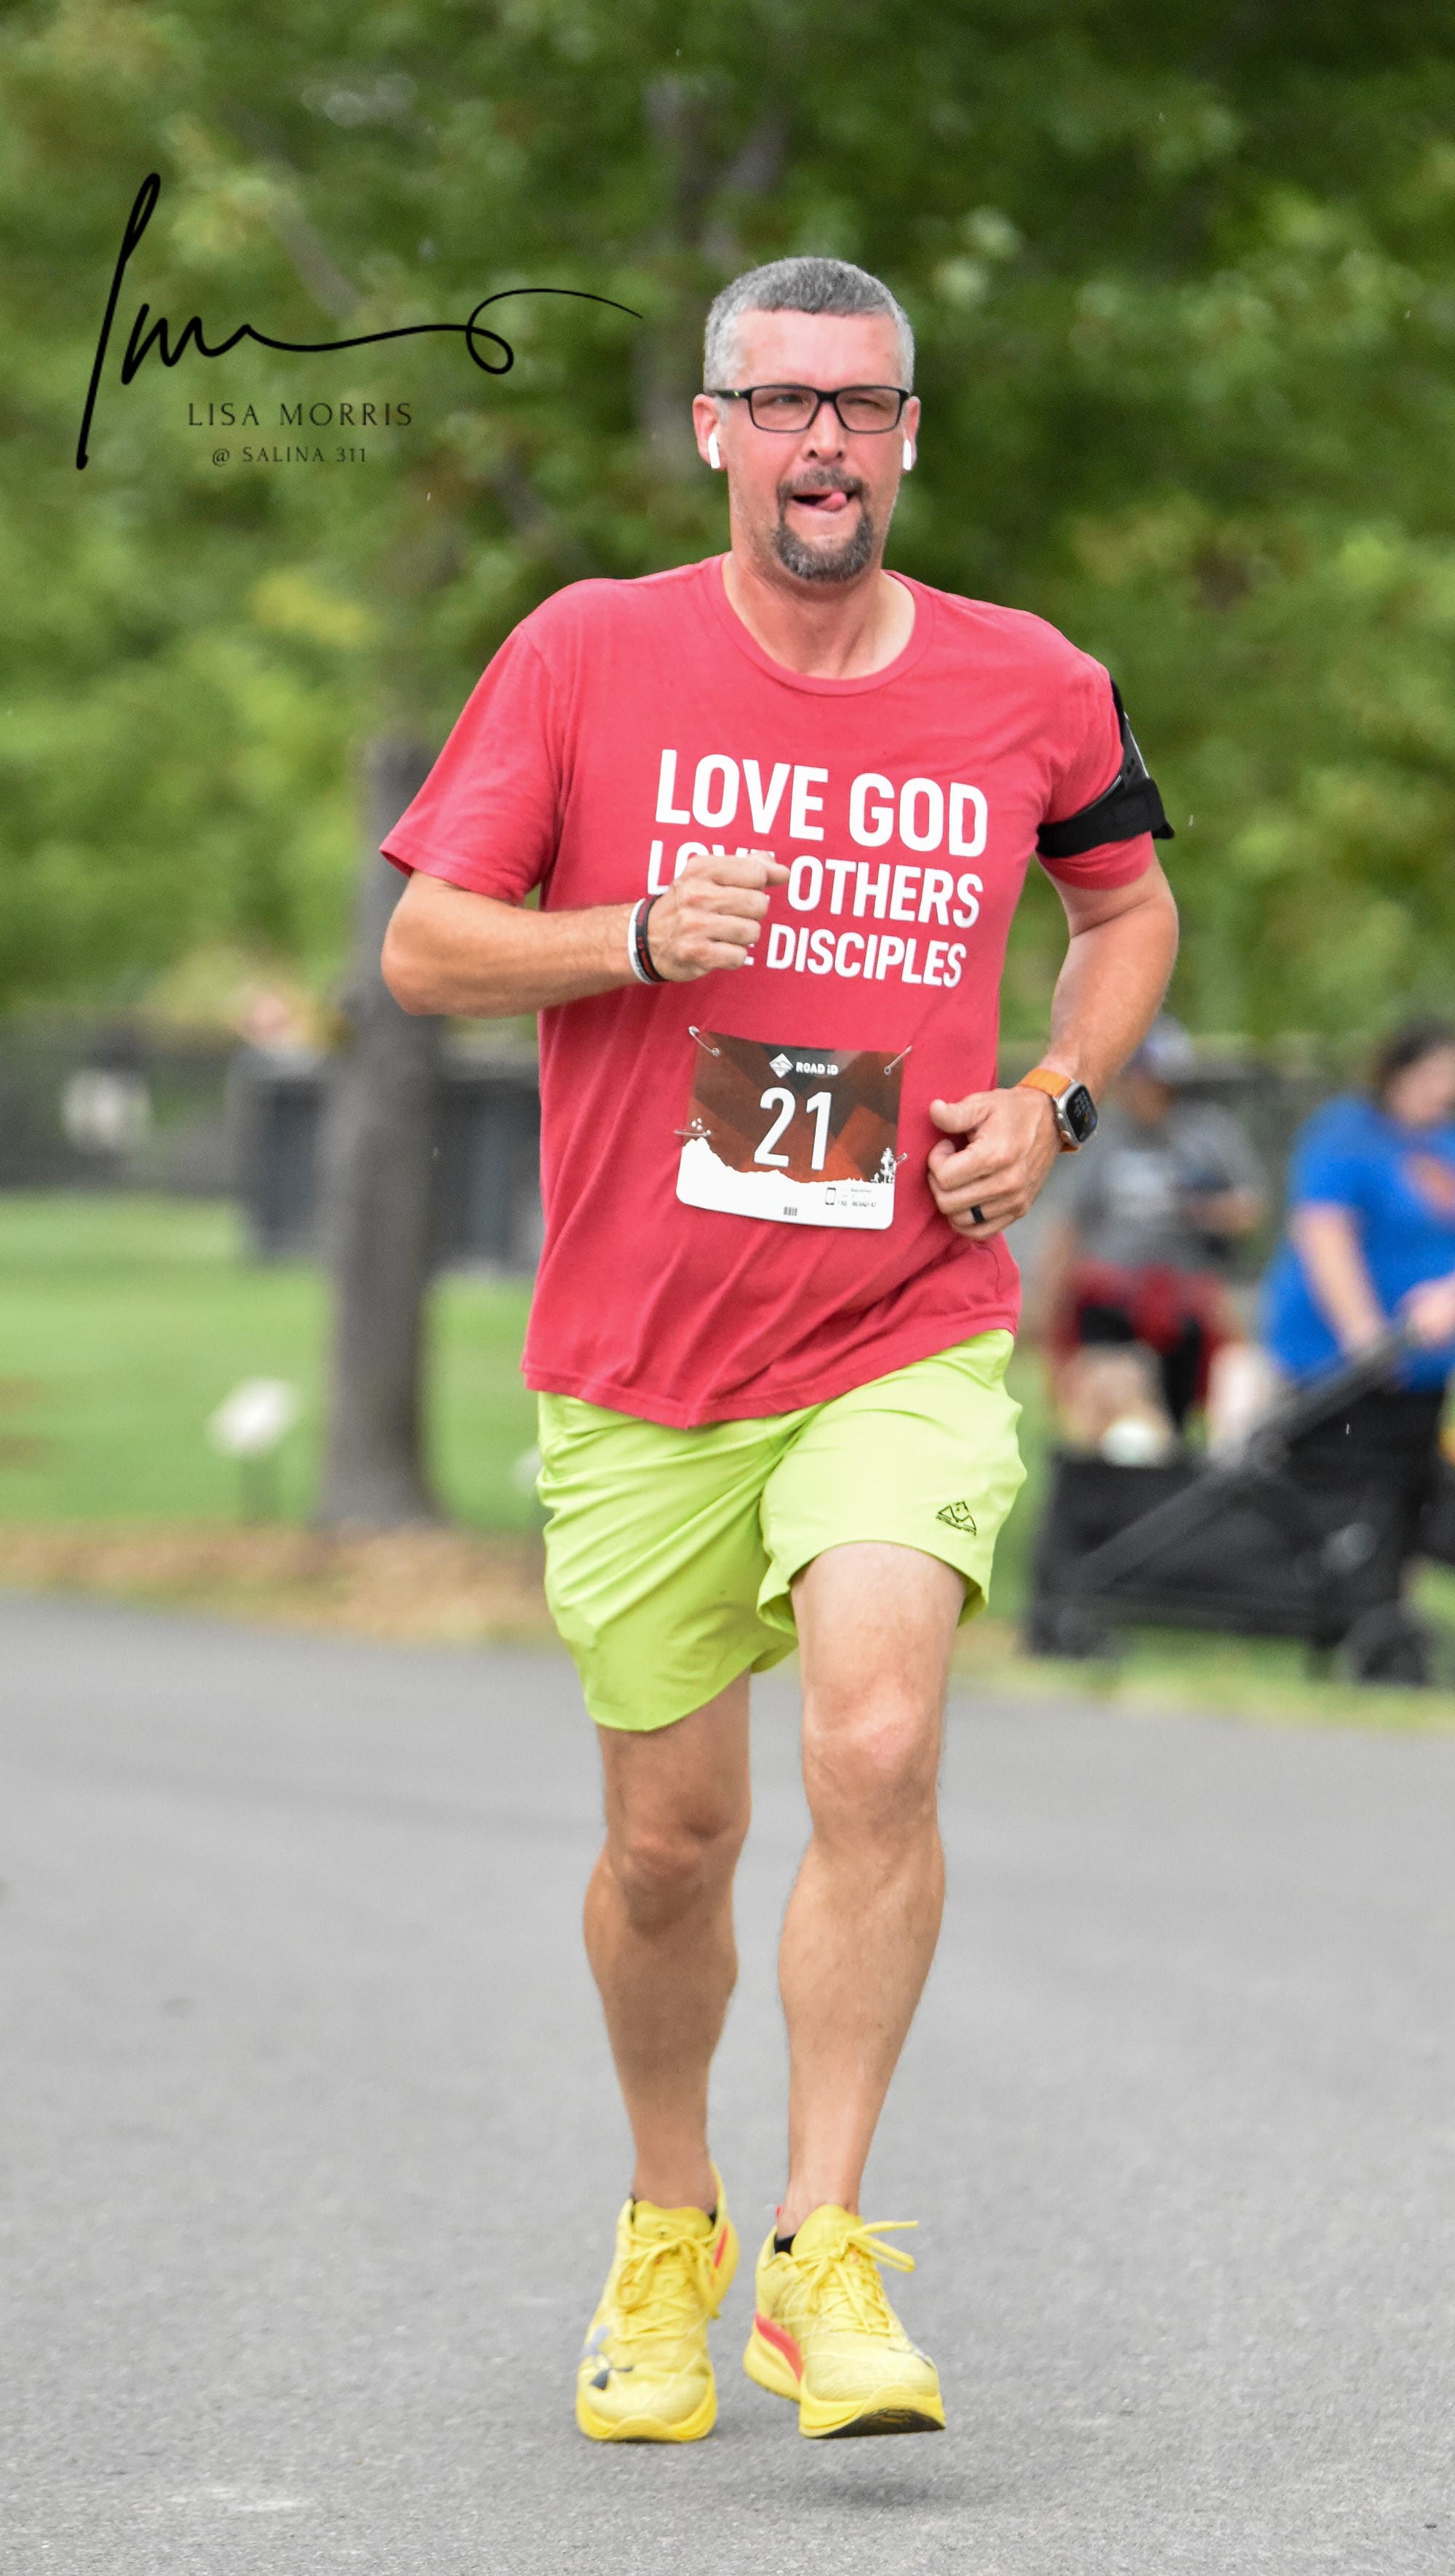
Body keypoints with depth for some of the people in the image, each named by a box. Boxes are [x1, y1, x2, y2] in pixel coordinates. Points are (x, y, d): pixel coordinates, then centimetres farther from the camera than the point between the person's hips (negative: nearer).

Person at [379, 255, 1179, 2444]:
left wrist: (1057, 1100, 3)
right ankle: (669, 2230, 33)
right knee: (672, 1838, 8)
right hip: (637, 1361, 0)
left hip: (908, 1338, 0)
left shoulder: (1032, 692, 2)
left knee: (878, 1751, -21)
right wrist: (640, 936, -18)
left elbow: (1129, 898, 21)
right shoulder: (590, 657, -2)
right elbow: (423, 949, 0)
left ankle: (824, 2259, -11)